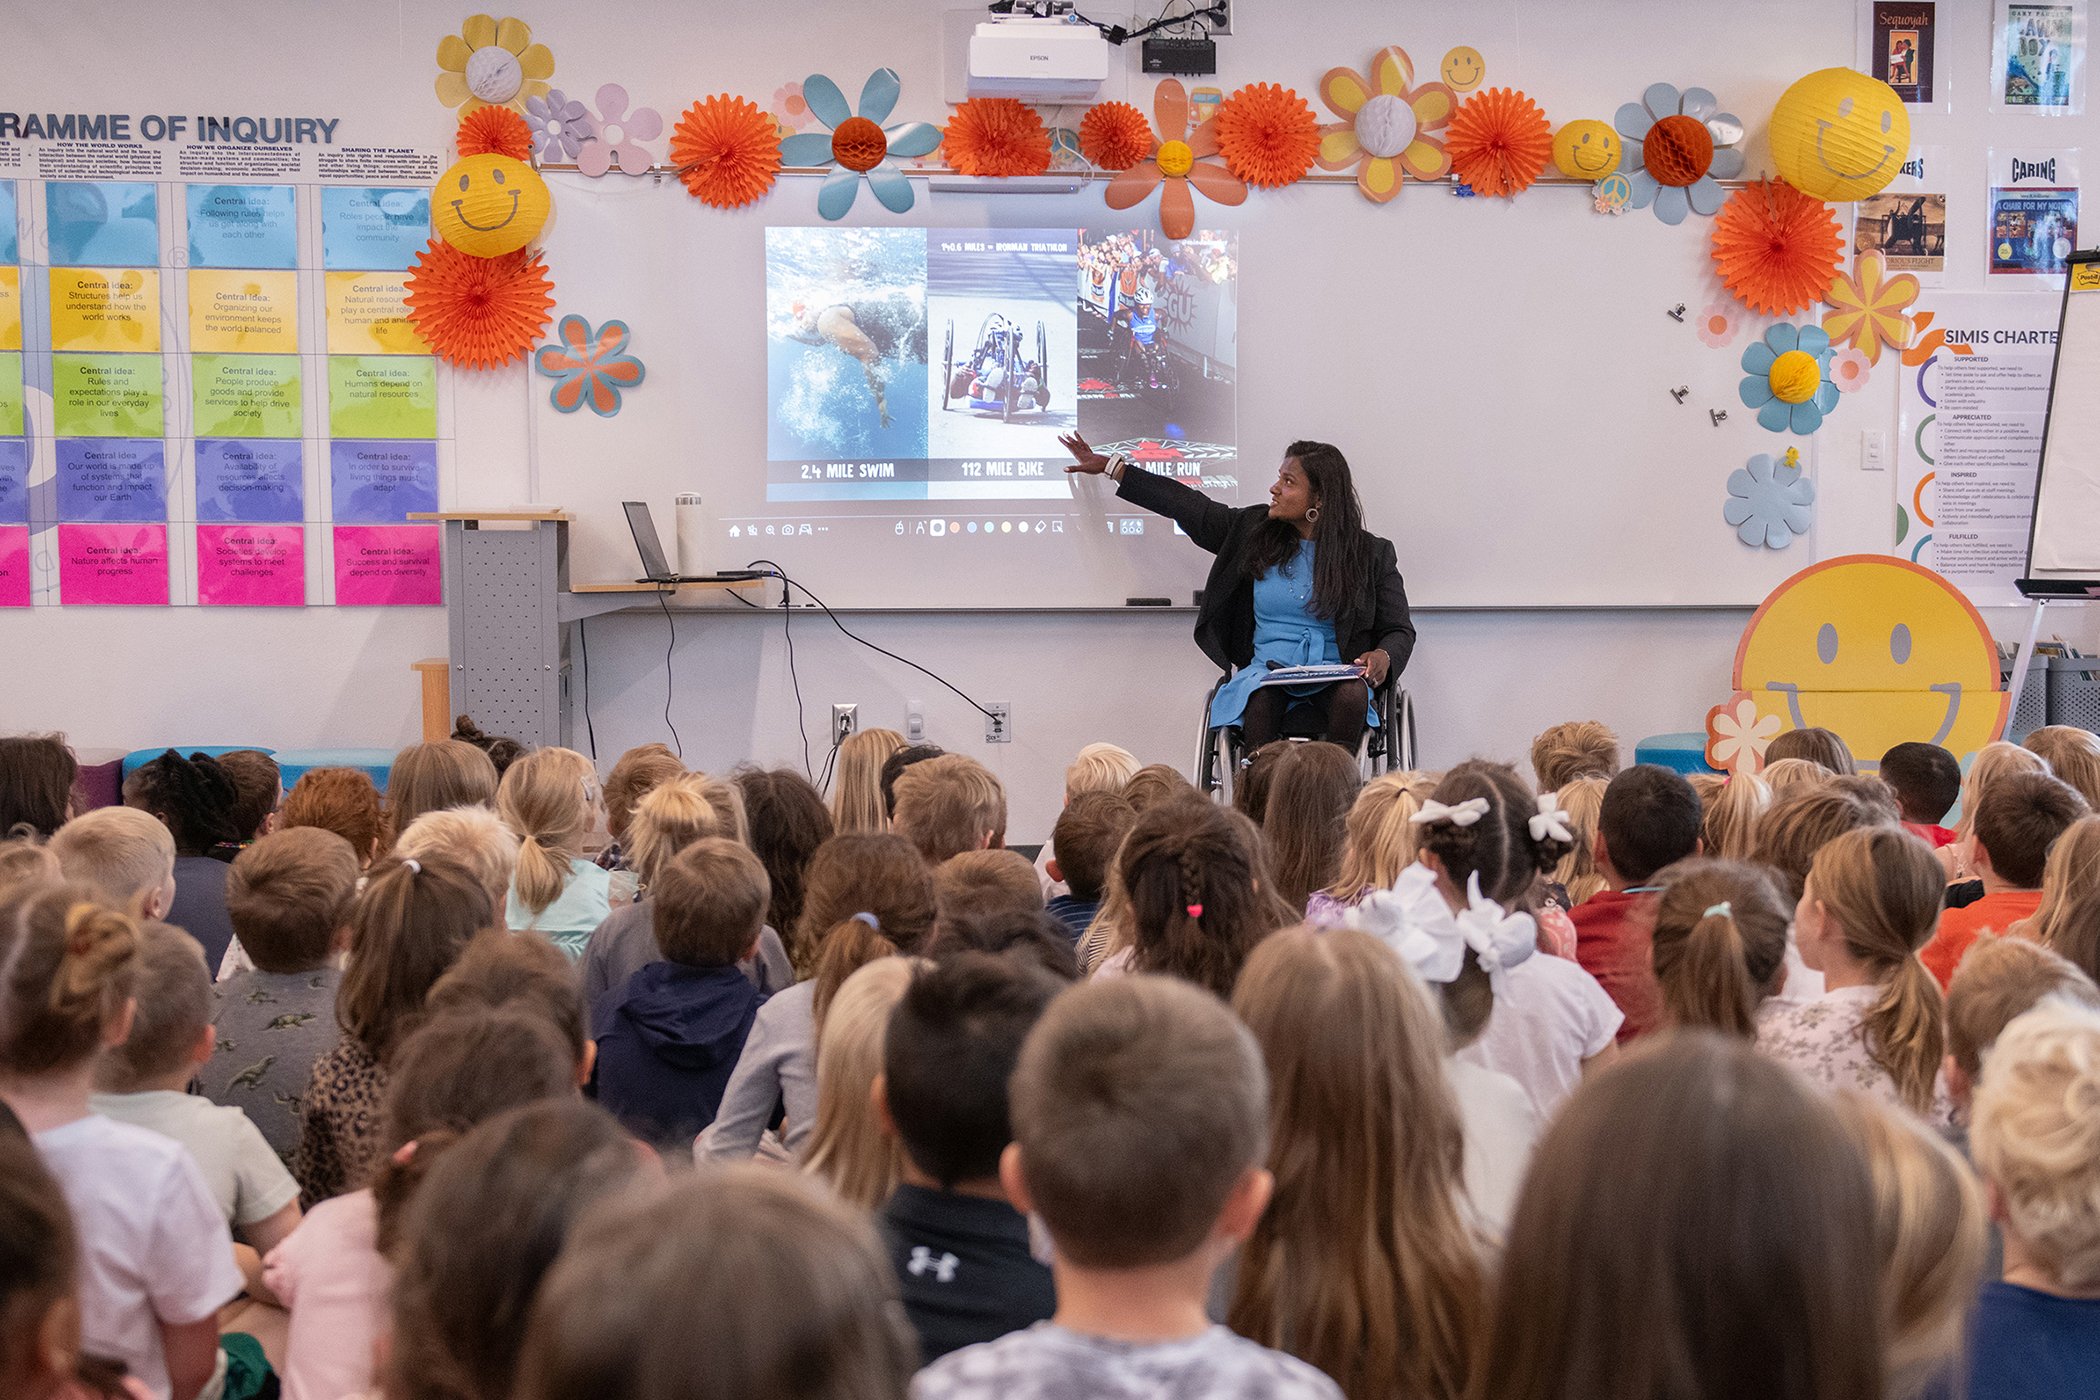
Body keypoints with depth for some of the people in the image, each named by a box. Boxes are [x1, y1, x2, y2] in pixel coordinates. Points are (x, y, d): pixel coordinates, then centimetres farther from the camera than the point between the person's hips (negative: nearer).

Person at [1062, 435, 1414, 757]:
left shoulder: (1371, 554, 5)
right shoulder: (1255, 529, 11)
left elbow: (1400, 630, 9)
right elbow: (1189, 506, 17)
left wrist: (1383, 656, -16)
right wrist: (1111, 467, 20)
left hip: (1334, 676, -1)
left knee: (1352, 695, -37)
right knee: (1260, 697, -36)